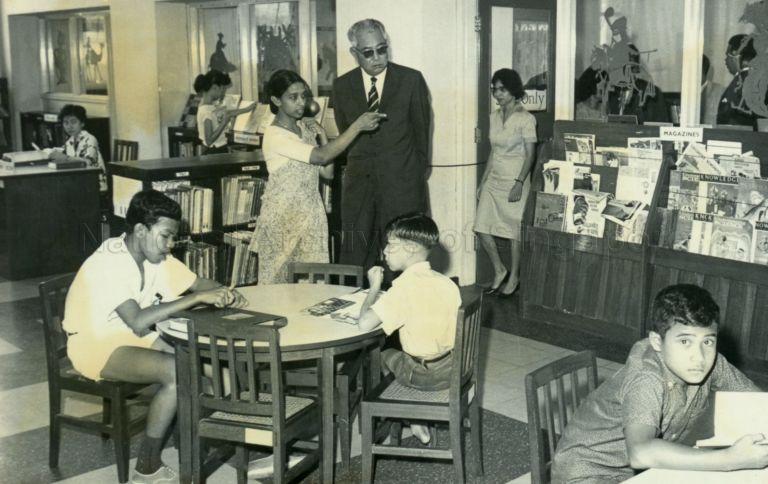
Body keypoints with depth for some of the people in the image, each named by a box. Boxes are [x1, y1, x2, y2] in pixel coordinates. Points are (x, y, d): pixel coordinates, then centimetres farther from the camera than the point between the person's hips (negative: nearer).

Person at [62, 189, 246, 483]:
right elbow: (138, 322, -36)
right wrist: (197, 298, -35)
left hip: (131, 336, 8)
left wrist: (224, 294, -17)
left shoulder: (156, 256, -1)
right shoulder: (110, 263, -26)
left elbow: (197, 283, 6)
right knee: (178, 373, -27)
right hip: (95, 345, -8)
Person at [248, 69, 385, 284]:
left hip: (311, 215, 6)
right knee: (280, 280, 4)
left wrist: (322, 135, -4)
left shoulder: (305, 127, 7)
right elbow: (322, 156, -26)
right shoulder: (275, 135, -16)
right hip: (284, 217, -6)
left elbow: (327, 172, 5)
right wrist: (357, 126, -27)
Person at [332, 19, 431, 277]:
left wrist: (418, 171, 13)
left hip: (402, 184, -2)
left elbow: (421, 129, 7)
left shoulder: (412, 80, -2)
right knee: (355, 258, 4)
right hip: (359, 184, 3)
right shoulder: (342, 85, 5)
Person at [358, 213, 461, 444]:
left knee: (377, 352, 20)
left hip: (424, 376, -6)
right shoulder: (447, 283, -1)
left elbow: (364, 324, -29)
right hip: (453, 370, 6)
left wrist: (374, 288, -13)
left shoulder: (404, 286, -22)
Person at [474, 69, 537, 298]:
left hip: (515, 180, -6)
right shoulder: (494, 117, 10)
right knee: (482, 227, 1)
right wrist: (483, 181, 13)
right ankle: (499, 271, 18)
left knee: (514, 230, 2)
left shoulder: (525, 118, -10)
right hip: (494, 179, 6)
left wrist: (519, 183, -20)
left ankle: (513, 277, 17)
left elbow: (530, 154, -12)